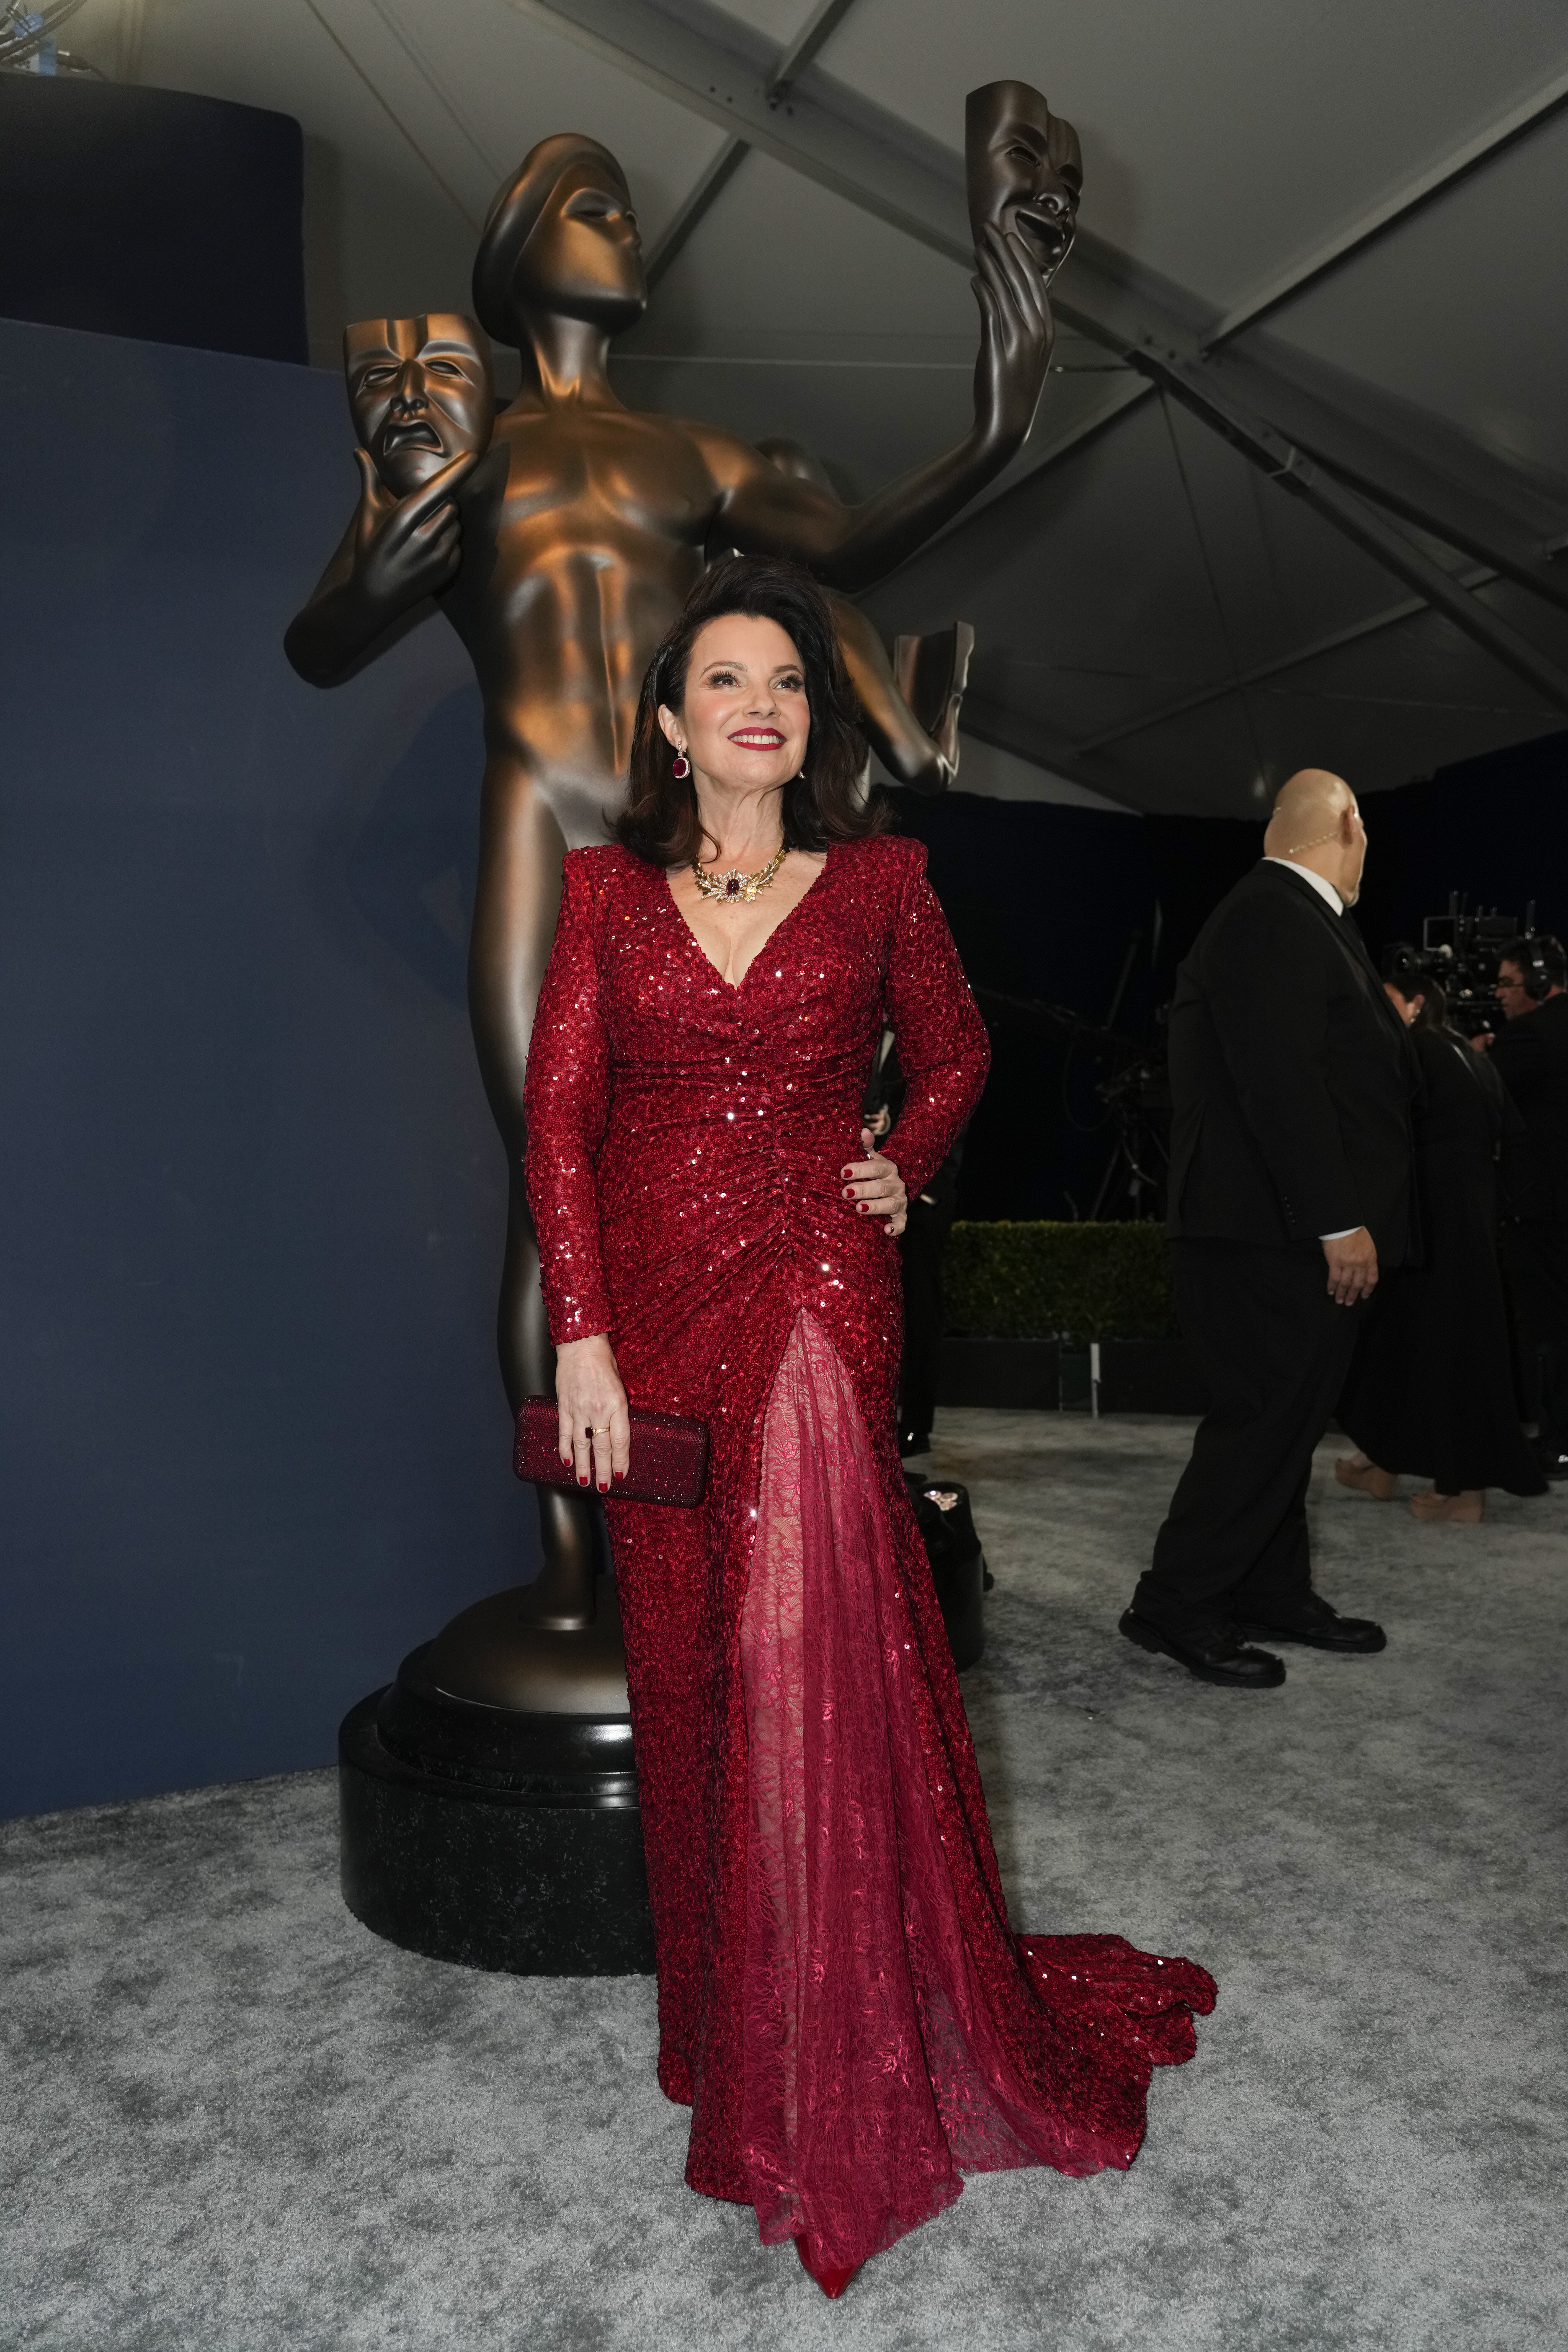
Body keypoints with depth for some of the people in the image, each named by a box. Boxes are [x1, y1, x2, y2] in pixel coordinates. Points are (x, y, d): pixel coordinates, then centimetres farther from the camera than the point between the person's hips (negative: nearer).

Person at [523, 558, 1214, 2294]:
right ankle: (722, 2011, 31)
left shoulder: (877, 880, 6)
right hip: (655, 1306, 2)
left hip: (817, 1298, -1)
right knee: (689, 1660, 10)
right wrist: (579, 1337, -8)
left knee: (812, 1647, -5)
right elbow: (558, 1117, 0)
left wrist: (906, 1164, 0)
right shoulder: (606, 890, 6)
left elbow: (954, 1052, 19)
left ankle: (837, 2072, 16)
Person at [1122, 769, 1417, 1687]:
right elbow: (1281, 1082, -23)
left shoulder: (1288, 918, 17)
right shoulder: (1273, 921, -15)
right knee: (1266, 1417, -4)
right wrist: (1339, 1223, -23)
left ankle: (1274, 1594, 27)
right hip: (1280, 1233, -11)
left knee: (1288, 1416, 16)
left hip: (1304, 1231, 11)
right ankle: (1175, 1605, 7)